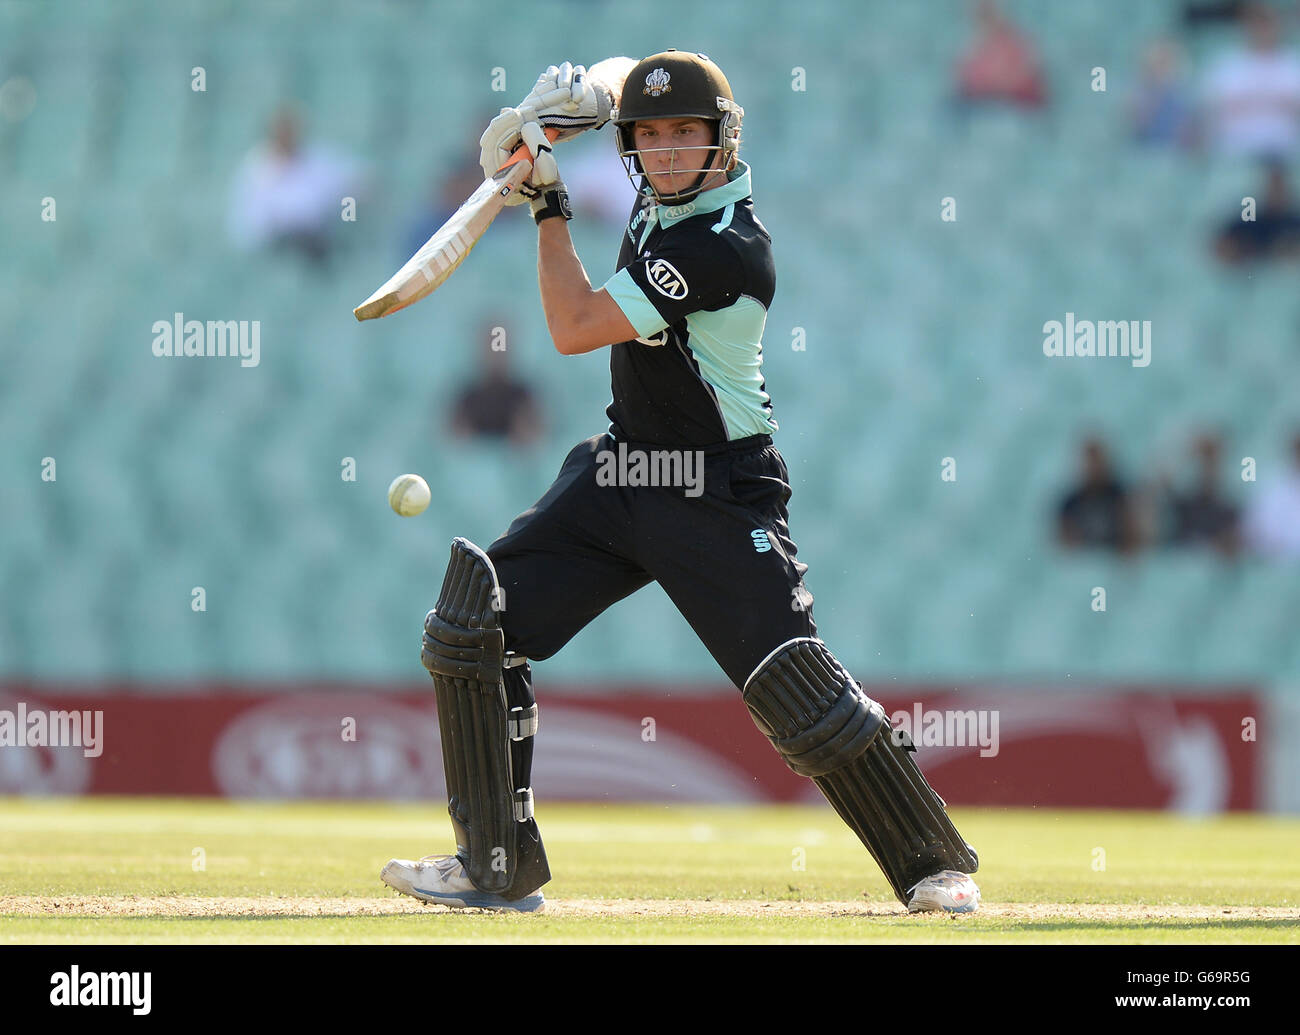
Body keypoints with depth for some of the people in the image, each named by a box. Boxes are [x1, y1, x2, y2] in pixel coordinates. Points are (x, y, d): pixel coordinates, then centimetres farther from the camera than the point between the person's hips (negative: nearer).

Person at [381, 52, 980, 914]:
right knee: (471, 628, 0)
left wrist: (551, 206, -14)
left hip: (718, 502, -9)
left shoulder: (725, 246, -24)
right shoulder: (669, 196, 2)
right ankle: (499, 866, 6)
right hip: (621, 474, 9)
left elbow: (575, 330, -22)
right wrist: (553, 115, 3)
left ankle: (936, 866, 4)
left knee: (801, 696, -13)